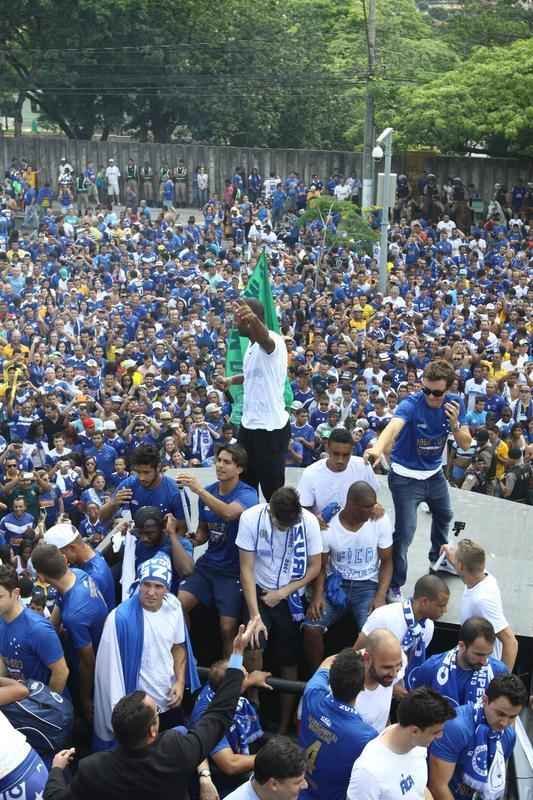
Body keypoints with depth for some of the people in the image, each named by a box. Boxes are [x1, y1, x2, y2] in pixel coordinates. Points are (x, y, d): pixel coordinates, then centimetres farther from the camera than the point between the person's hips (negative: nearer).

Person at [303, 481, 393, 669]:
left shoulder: (381, 521, -9)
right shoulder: (327, 526, -11)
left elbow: (386, 562, -1)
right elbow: (320, 565, -1)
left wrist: (380, 596, -15)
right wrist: (317, 595, -19)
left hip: (368, 585, -1)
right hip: (336, 583, 1)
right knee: (310, 627, -23)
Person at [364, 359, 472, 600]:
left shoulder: (455, 404, -13)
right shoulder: (411, 404, -29)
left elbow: (465, 444, -9)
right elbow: (393, 427, -50)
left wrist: (455, 424, -30)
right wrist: (378, 448, -71)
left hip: (434, 473, 7)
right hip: (406, 476, -6)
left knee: (444, 516, 28)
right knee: (405, 531, -14)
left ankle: (437, 558, 57)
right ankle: (394, 585, 3)